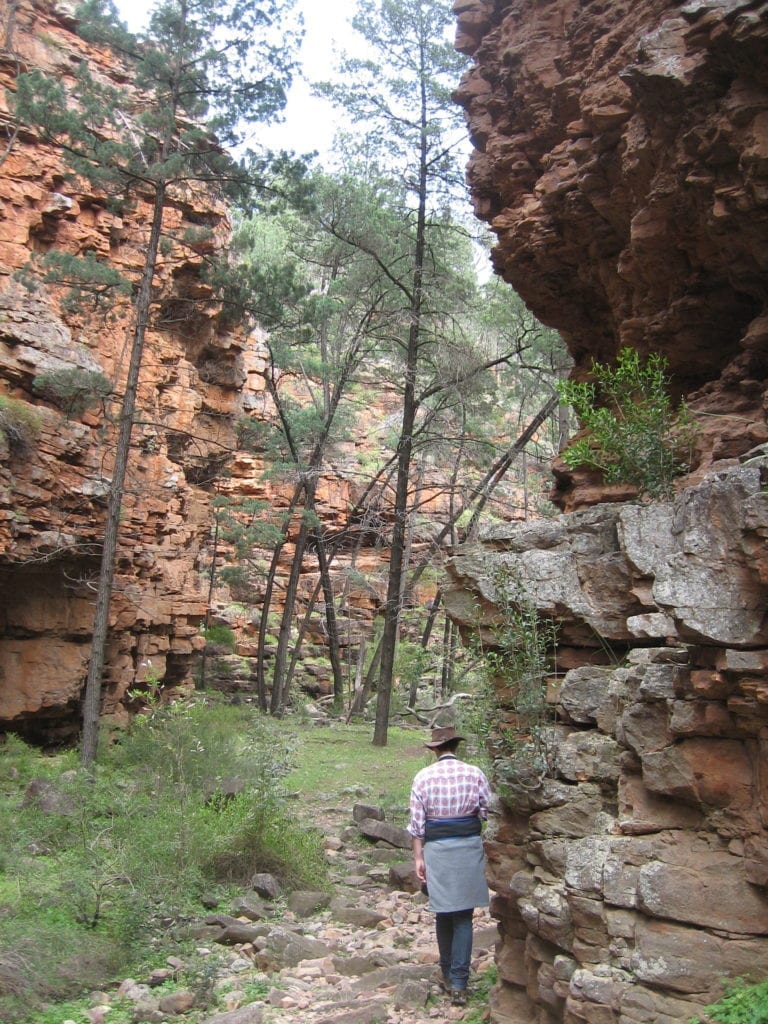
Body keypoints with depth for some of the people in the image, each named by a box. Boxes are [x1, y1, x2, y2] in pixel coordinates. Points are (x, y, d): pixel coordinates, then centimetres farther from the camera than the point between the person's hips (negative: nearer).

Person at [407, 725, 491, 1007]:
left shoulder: (423, 777, -4)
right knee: (463, 916, 6)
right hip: (469, 846, 0)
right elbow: (488, 812, 0)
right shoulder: (474, 774, -4)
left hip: (437, 848, 0)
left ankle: (448, 974, 27)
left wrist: (418, 857, 2)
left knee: (443, 913, 16)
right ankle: (458, 982, 3)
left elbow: (416, 822, -3)